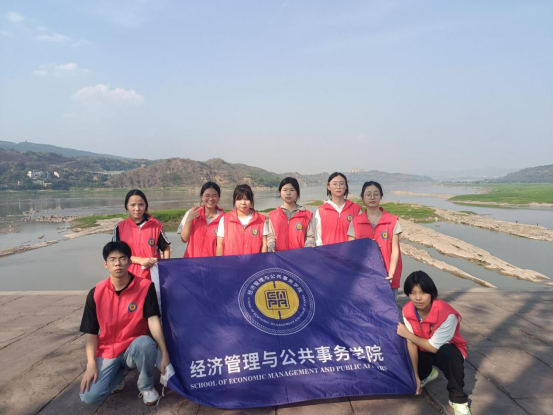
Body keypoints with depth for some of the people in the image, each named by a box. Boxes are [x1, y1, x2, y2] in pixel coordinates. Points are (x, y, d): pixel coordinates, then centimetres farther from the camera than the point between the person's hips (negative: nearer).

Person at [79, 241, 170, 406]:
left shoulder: (145, 287, -14)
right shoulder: (96, 293, -8)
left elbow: (153, 320, -19)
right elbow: (90, 332, -4)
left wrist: (165, 353, -27)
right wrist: (91, 364, -15)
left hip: (134, 349, -1)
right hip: (107, 352, 2)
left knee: (146, 343, -37)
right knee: (89, 396, -20)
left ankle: (146, 387, -6)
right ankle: (117, 376, 16)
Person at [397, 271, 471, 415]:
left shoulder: (447, 314, -34)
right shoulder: (407, 311, -20)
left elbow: (434, 347, -27)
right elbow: (411, 343, -16)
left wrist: (407, 334, -23)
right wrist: (416, 375, -17)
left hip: (448, 350, -5)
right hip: (423, 350, 5)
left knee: (447, 353, -39)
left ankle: (457, 399, -14)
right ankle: (427, 373, 16)